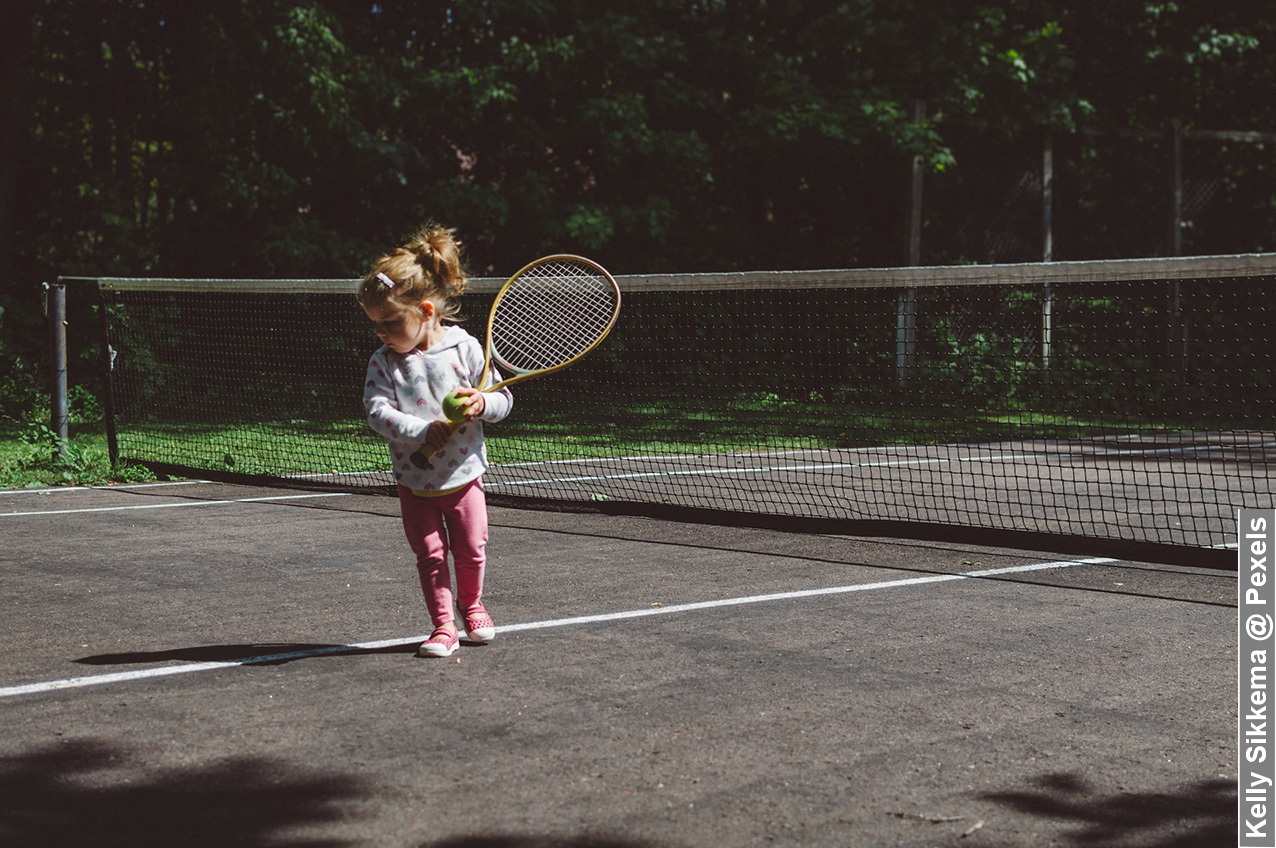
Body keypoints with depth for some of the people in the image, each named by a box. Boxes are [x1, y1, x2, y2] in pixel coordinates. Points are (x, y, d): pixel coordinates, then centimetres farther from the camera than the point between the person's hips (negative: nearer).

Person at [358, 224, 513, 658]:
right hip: (415, 480, 0)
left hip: (464, 474, 0)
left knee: (471, 549, 9)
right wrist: (423, 431, -30)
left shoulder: (465, 348, -10)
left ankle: (470, 604, 36)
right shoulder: (384, 362, -8)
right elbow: (378, 411, -19)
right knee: (430, 554, 0)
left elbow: (503, 400, -4)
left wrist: (482, 404, -26)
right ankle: (443, 625, 13)